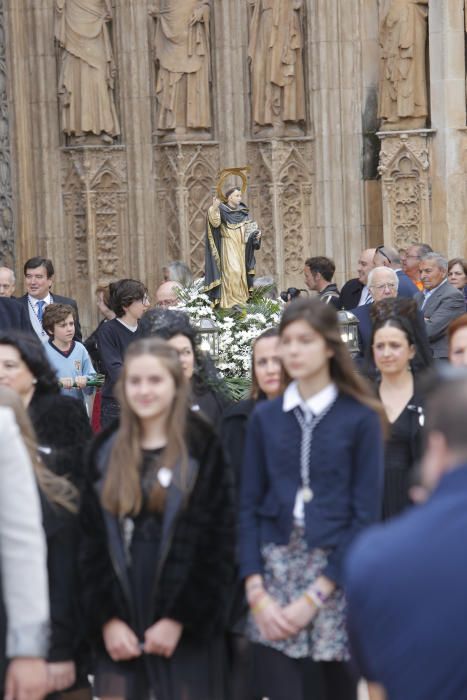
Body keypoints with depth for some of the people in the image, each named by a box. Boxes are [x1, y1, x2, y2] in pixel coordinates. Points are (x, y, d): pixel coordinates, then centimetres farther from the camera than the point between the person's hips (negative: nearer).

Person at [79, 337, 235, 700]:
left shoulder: (203, 450, 0)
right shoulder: (106, 451, 10)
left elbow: (219, 541, -6)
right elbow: (91, 540, 6)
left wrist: (181, 618, -12)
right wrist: (107, 617, -5)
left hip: (187, 625, -3)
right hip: (118, 627, 3)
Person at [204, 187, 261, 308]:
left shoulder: (243, 211, 11)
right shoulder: (222, 209, -6)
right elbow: (215, 222, -22)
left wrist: (256, 233, -2)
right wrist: (214, 208, -36)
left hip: (241, 247, 6)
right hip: (228, 247, -6)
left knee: (241, 273, 6)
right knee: (232, 272, -16)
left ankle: (241, 300, 11)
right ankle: (231, 301, -16)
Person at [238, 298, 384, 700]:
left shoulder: (361, 418, -2)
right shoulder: (265, 418, 8)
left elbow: (366, 513, -6)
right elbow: (249, 507, 6)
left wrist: (315, 596, -11)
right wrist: (256, 591, -6)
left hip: (338, 574, -2)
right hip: (277, 568, 2)